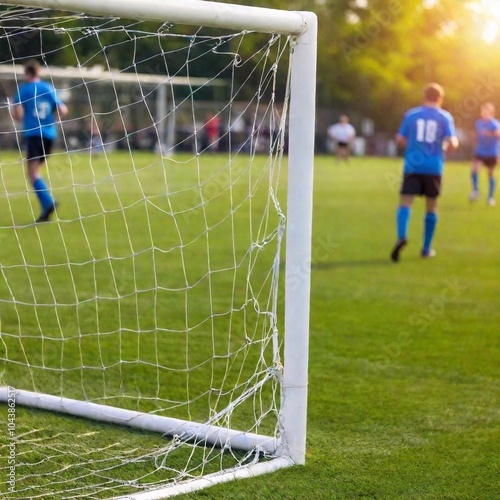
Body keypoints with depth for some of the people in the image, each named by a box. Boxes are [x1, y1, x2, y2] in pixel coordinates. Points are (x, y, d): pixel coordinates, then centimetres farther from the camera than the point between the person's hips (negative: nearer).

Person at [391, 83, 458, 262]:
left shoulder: (411, 114, 6)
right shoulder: (445, 117, 2)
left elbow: (400, 139, 6)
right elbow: (452, 143, -7)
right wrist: (454, 143, 17)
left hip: (413, 166, 0)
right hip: (434, 168, 0)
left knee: (406, 202, -5)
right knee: (431, 208, 14)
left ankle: (402, 237, -32)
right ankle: (427, 248, 18)